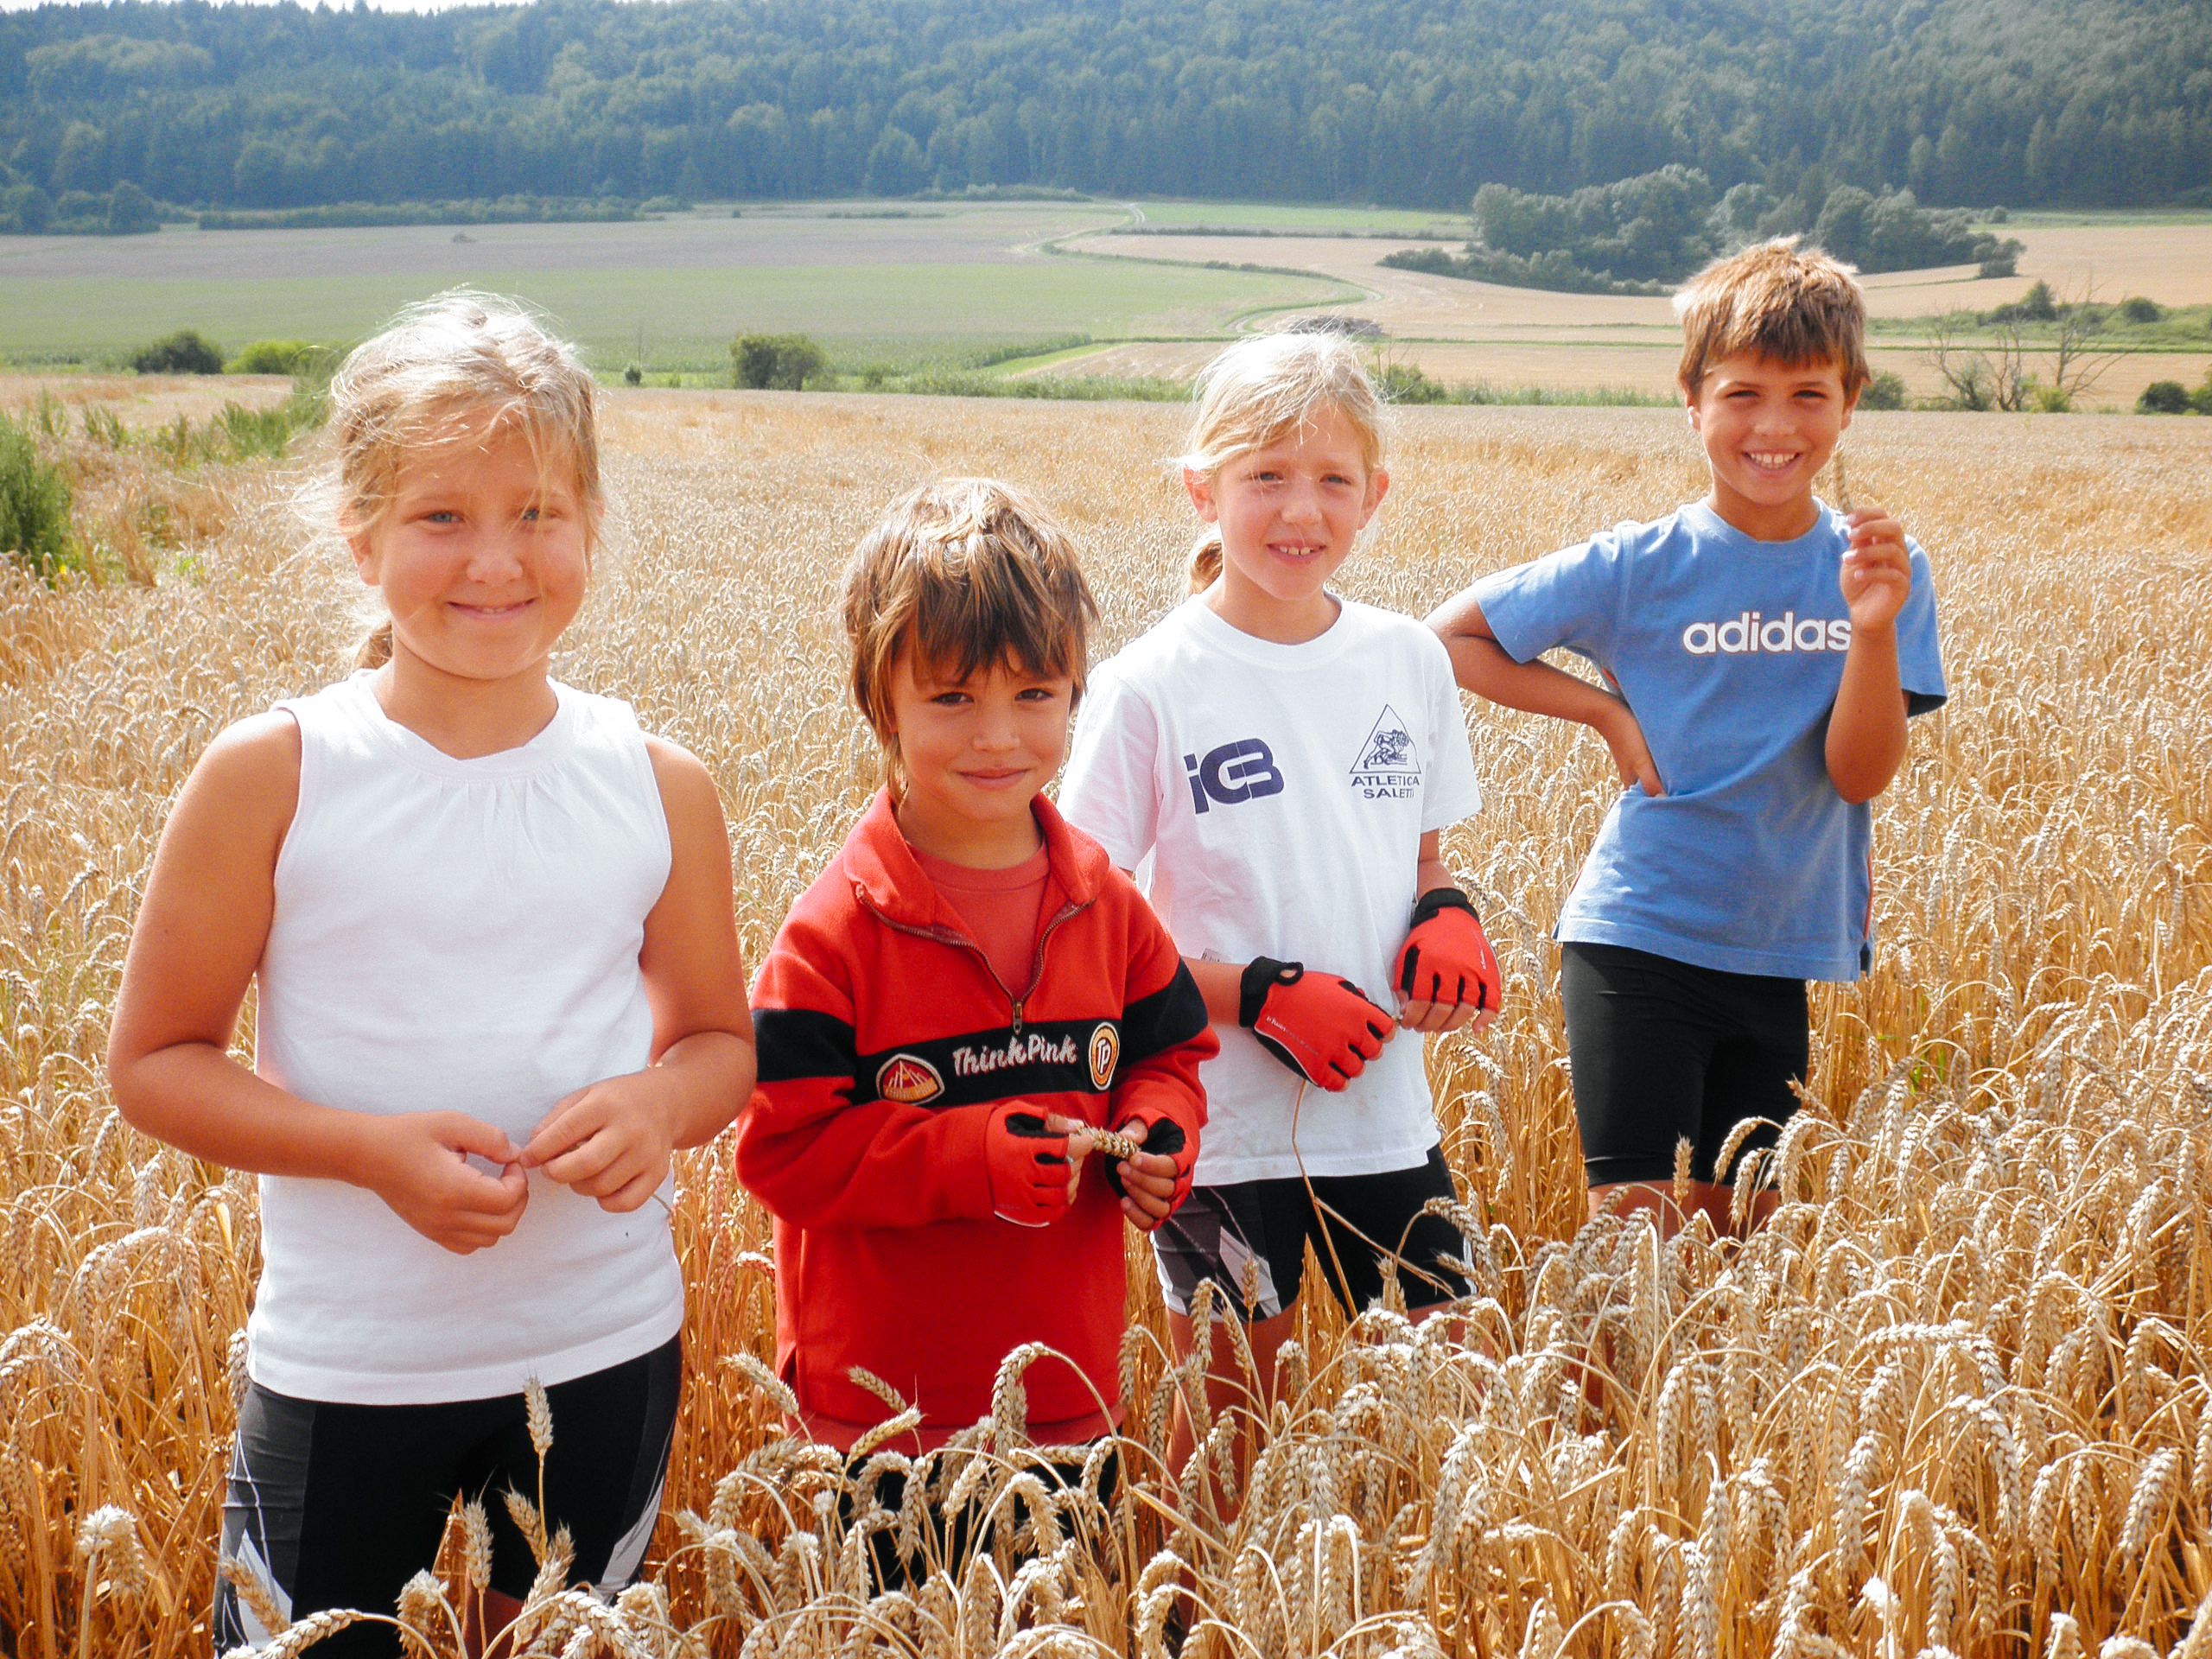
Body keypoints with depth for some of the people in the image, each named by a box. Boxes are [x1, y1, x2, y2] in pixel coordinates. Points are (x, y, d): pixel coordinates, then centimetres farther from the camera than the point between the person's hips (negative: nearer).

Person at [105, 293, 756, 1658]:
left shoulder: (660, 788, -3)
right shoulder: (271, 778, -10)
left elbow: (722, 1040, 8)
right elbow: (154, 1060, -5)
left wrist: (660, 1103, -15)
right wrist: (373, 1150, -20)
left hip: (607, 1350, 2)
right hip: (346, 1372, -2)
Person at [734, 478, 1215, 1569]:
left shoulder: (1103, 905, 3)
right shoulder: (834, 931, -13)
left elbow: (1168, 1051, 15)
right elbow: (785, 1147, -15)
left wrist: (1156, 1135, -7)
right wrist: (975, 1154, -24)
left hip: (1070, 1396, 4)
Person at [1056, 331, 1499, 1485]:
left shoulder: (1411, 663, 4)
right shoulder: (1151, 688, -9)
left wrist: (1448, 919, -6)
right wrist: (1262, 995, -18)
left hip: (1383, 1110, 4)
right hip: (1221, 1127, -4)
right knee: (1227, 1426, 8)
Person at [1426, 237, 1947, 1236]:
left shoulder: (1880, 571, -1)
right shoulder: (1638, 569, -8)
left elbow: (1861, 774, -8)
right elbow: (1447, 639, -2)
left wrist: (1875, 626, -23)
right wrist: (1606, 708, -9)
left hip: (1781, 954, 3)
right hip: (1640, 937, -3)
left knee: (1733, 1227, 12)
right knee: (1635, 1222, -4)